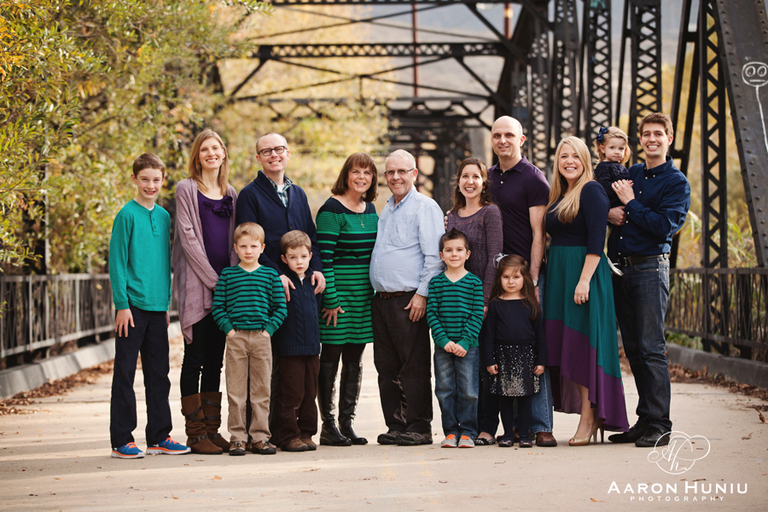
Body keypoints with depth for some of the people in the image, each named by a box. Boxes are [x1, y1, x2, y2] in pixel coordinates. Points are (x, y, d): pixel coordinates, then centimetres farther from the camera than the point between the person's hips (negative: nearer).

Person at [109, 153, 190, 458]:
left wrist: (167, 302, 15)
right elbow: (117, 262, -9)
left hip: (157, 306, 6)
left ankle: (159, 436, 17)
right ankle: (121, 440, 5)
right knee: (125, 373, 0)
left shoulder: (164, 216, 11)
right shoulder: (127, 215, -7)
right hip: (133, 305, -6)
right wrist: (122, 304, -13)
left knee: (158, 373, 10)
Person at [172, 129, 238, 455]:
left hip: (225, 285, 6)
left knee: (215, 360, 9)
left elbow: (234, 240, 16)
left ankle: (212, 430, 14)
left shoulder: (230, 193, 16)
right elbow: (188, 238, -8)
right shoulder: (187, 189, -1)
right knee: (195, 358, -3)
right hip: (197, 285, -6)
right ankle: (195, 433, 0)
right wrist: (213, 279, -12)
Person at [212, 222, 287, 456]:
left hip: (262, 338, 1)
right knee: (236, 390, 1)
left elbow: (280, 307, 5)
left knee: (261, 390, 4)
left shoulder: (270, 275, 6)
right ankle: (237, 437, 6)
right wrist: (229, 329, -8)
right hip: (236, 338, -1)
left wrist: (269, 329, -6)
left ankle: (260, 437, 10)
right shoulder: (227, 275, 5)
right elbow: (218, 307, 3)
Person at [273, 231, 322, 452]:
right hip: (289, 349, -6)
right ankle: (289, 436, 3)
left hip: (312, 347, 6)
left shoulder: (313, 282, 11)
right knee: (292, 394, -4)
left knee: (310, 393, 9)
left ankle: (307, 434, 17)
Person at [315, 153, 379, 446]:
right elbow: (324, 257, -14)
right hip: (337, 294, -7)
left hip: (364, 296, 7)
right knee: (331, 356, -2)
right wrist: (331, 299, -18)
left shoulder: (371, 209, 12)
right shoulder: (332, 210, -10)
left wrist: (375, 291, 13)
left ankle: (347, 423, 15)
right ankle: (328, 426, 3)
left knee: (355, 358, 9)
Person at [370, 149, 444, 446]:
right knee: (387, 367, 7)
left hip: (409, 300, -8)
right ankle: (396, 426, 13)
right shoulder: (386, 210, 20)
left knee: (414, 367, -5)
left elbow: (434, 256, -10)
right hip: (381, 299, 8)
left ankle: (419, 427, -1)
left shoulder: (425, 207, -4)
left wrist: (422, 293, -16)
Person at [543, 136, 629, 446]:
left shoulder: (591, 190, -8)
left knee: (582, 342, -8)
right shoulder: (559, 196, 16)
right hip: (558, 275, 8)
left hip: (584, 272, -8)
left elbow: (596, 240, -16)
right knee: (563, 343, 7)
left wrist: (585, 280, -23)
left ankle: (588, 418, -4)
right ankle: (588, 414, 13)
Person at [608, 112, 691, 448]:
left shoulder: (676, 182, -2)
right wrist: (609, 213, 2)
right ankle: (645, 419, 14)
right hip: (620, 266, 6)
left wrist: (630, 204, -9)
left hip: (650, 266, -6)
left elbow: (665, 226, -13)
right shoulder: (629, 174, 16)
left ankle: (659, 426, -7)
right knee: (633, 348, 7)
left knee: (651, 347, -9)